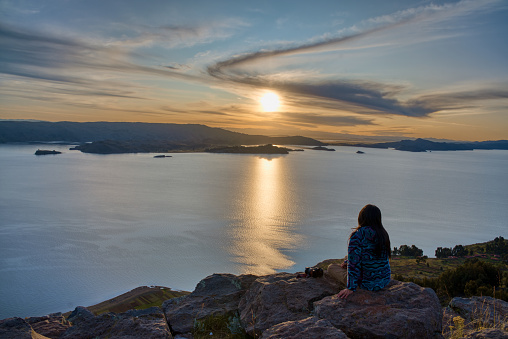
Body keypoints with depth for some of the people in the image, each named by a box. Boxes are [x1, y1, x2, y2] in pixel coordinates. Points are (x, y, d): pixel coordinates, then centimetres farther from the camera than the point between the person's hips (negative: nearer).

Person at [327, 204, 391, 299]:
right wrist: (347, 262, 16)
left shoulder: (357, 235, -21)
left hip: (367, 283, -8)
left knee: (331, 268, 15)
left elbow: (354, 263, -22)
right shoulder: (383, 234, 2)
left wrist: (351, 288, -16)